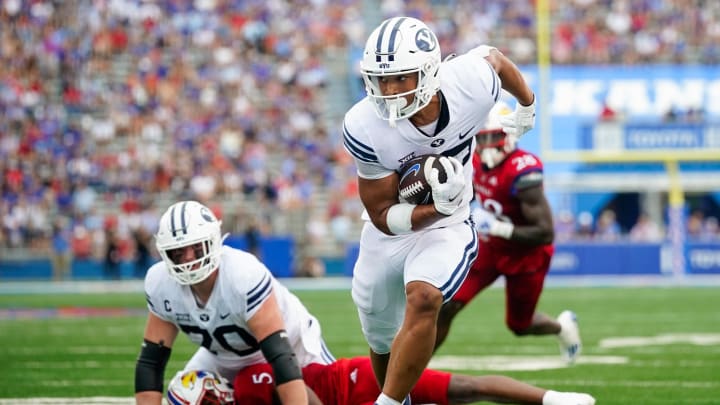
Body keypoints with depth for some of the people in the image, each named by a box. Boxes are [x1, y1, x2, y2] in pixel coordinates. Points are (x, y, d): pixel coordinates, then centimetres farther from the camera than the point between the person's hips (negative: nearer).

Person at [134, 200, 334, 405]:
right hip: (224, 358, 4)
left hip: (291, 344, -4)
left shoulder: (244, 275, -40)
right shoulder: (160, 284, -24)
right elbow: (150, 361, -17)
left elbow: (281, 356, -44)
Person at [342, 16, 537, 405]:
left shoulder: (471, 84, -26)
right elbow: (385, 218, -20)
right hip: (389, 231, 1)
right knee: (383, 343, 16)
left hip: (446, 227, -1)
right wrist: (439, 205, -38)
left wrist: (527, 104, 21)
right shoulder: (364, 128, -29)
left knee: (423, 298, -31)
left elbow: (494, 57, 1)